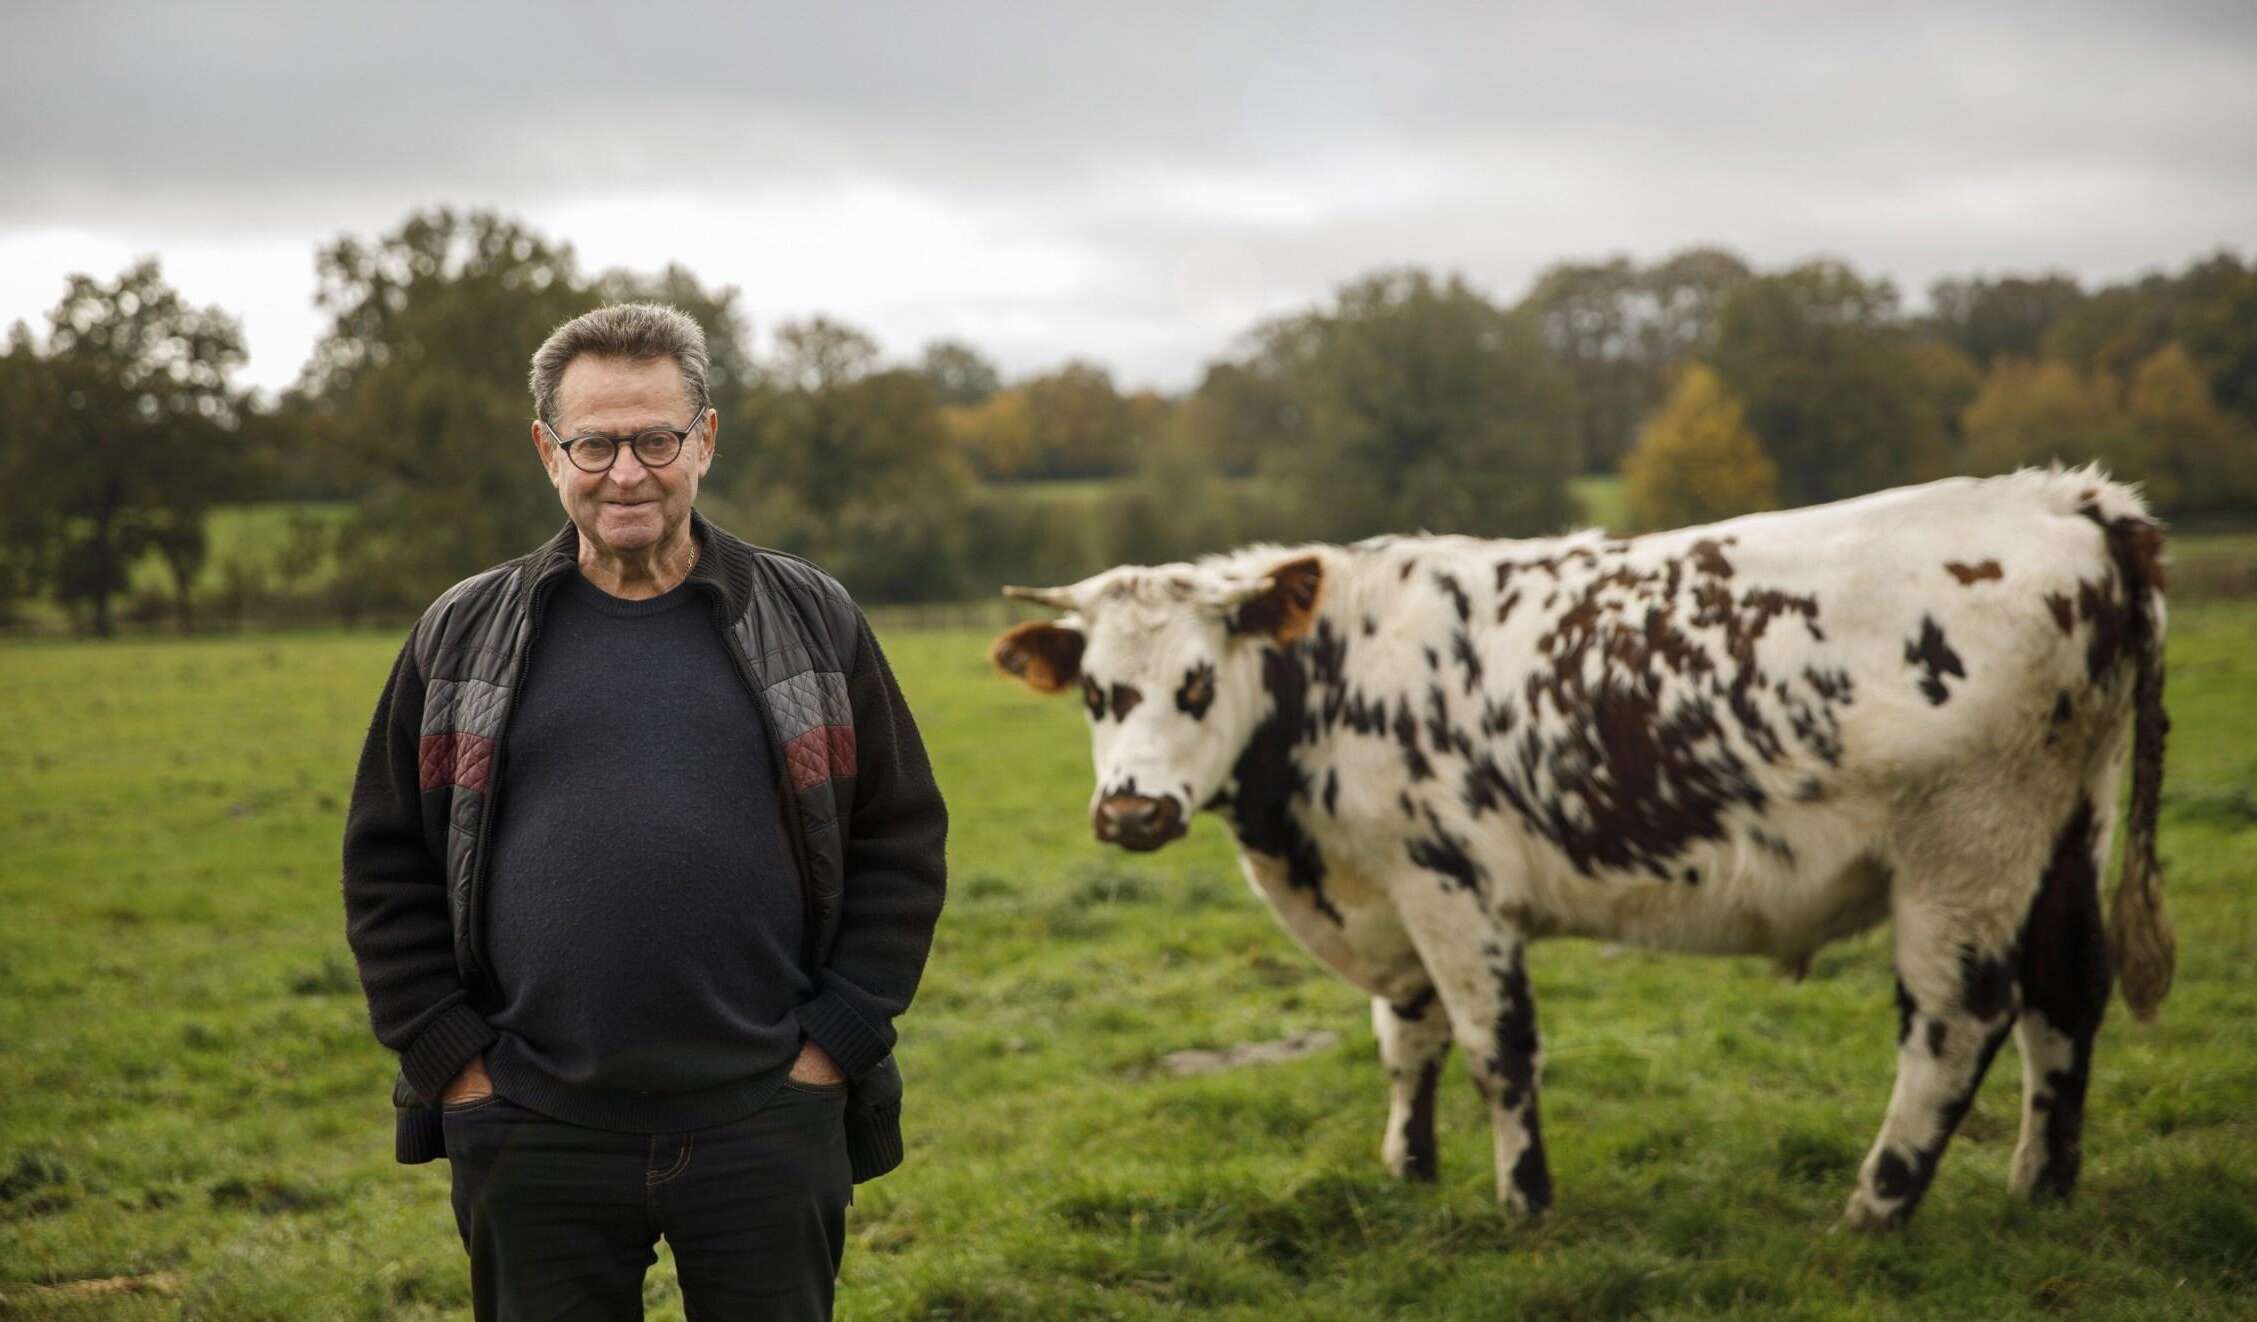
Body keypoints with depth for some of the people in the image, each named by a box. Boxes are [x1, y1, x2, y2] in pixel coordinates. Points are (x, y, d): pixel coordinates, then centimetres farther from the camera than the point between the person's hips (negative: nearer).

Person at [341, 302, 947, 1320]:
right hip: (533, 1134, 1)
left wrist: (836, 1043, -2)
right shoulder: (462, 637, 7)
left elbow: (903, 844, 7)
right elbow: (385, 864, 9)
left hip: (764, 1122, 0)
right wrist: (450, 1060, 0)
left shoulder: (812, 623, 6)